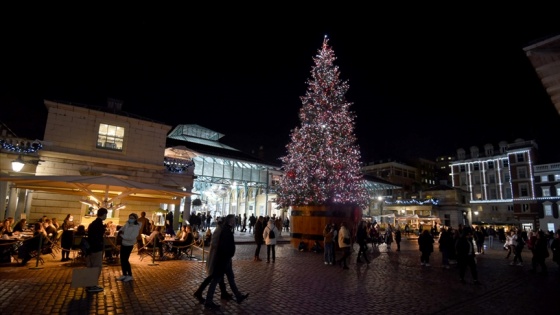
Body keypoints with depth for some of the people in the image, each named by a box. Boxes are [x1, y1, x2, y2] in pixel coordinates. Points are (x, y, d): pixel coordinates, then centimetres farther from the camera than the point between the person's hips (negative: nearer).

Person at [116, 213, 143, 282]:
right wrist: (120, 231, -5)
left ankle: (130, 275, 10)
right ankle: (124, 274, 27)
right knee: (122, 259, 12)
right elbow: (122, 228, 19)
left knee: (125, 260, -4)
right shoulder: (127, 224, 1)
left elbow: (132, 237, -29)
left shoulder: (136, 227, -20)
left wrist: (122, 235, -20)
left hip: (129, 245, -7)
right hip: (123, 244, 7)